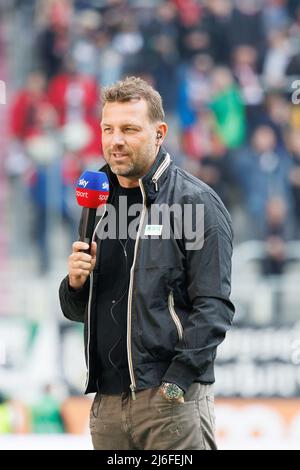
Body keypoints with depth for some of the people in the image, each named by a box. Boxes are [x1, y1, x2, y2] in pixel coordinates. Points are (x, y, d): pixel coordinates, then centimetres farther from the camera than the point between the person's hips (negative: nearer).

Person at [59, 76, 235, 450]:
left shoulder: (195, 202, -4)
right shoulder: (99, 203, 16)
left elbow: (214, 306, -11)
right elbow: (76, 310, 22)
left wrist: (177, 381, -18)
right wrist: (75, 283, -1)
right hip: (107, 403, 6)